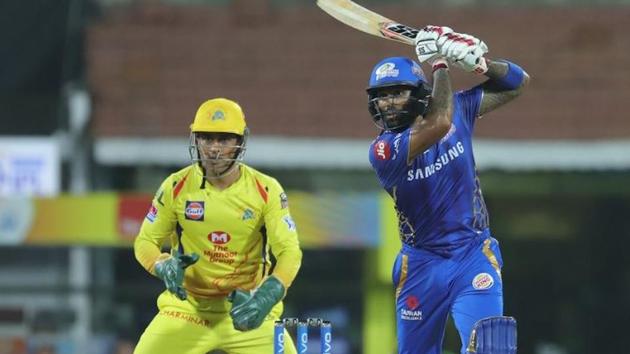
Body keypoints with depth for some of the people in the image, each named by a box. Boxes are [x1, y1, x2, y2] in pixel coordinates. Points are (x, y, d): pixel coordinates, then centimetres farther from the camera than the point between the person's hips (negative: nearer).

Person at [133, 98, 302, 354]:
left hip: (247, 306, 0)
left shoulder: (266, 190, -9)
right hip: (189, 307, 0)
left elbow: (289, 251, -13)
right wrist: (164, 267, -22)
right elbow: (145, 242, 1)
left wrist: (267, 297, -30)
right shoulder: (176, 187, -7)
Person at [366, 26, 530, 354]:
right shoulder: (383, 150, -14)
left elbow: (517, 83, 6)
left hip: (472, 257, 0)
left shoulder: (456, 110, -1)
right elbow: (438, 124, -32)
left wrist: (479, 63, -15)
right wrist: (440, 65, -21)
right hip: (422, 264, 0)